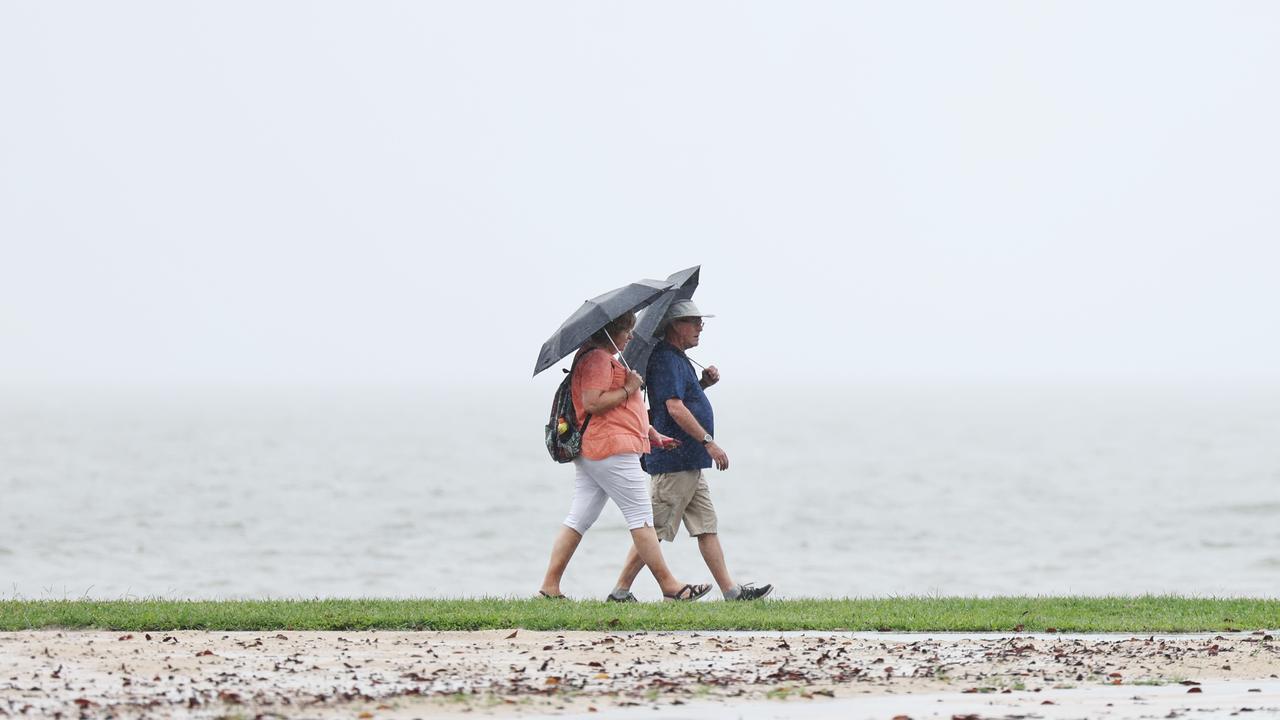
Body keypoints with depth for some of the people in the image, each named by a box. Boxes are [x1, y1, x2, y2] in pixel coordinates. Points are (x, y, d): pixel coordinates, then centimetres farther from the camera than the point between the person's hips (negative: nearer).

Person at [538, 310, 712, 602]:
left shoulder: (604, 359, 23)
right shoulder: (597, 359, -12)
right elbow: (592, 403, -24)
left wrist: (650, 433, 30)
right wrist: (627, 390, -14)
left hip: (589, 453, 11)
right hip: (611, 449, -11)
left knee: (578, 519, 6)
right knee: (641, 517, -6)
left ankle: (549, 586, 2)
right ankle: (670, 587, -3)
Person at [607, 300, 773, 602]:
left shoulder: (677, 358, 18)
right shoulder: (666, 359, -15)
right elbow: (674, 408, -23)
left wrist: (703, 383, 10)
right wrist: (709, 441, -23)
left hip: (689, 463, 11)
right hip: (674, 461, -11)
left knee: (707, 527, 8)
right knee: (654, 531, -7)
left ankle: (731, 590, 8)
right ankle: (621, 591, -3)